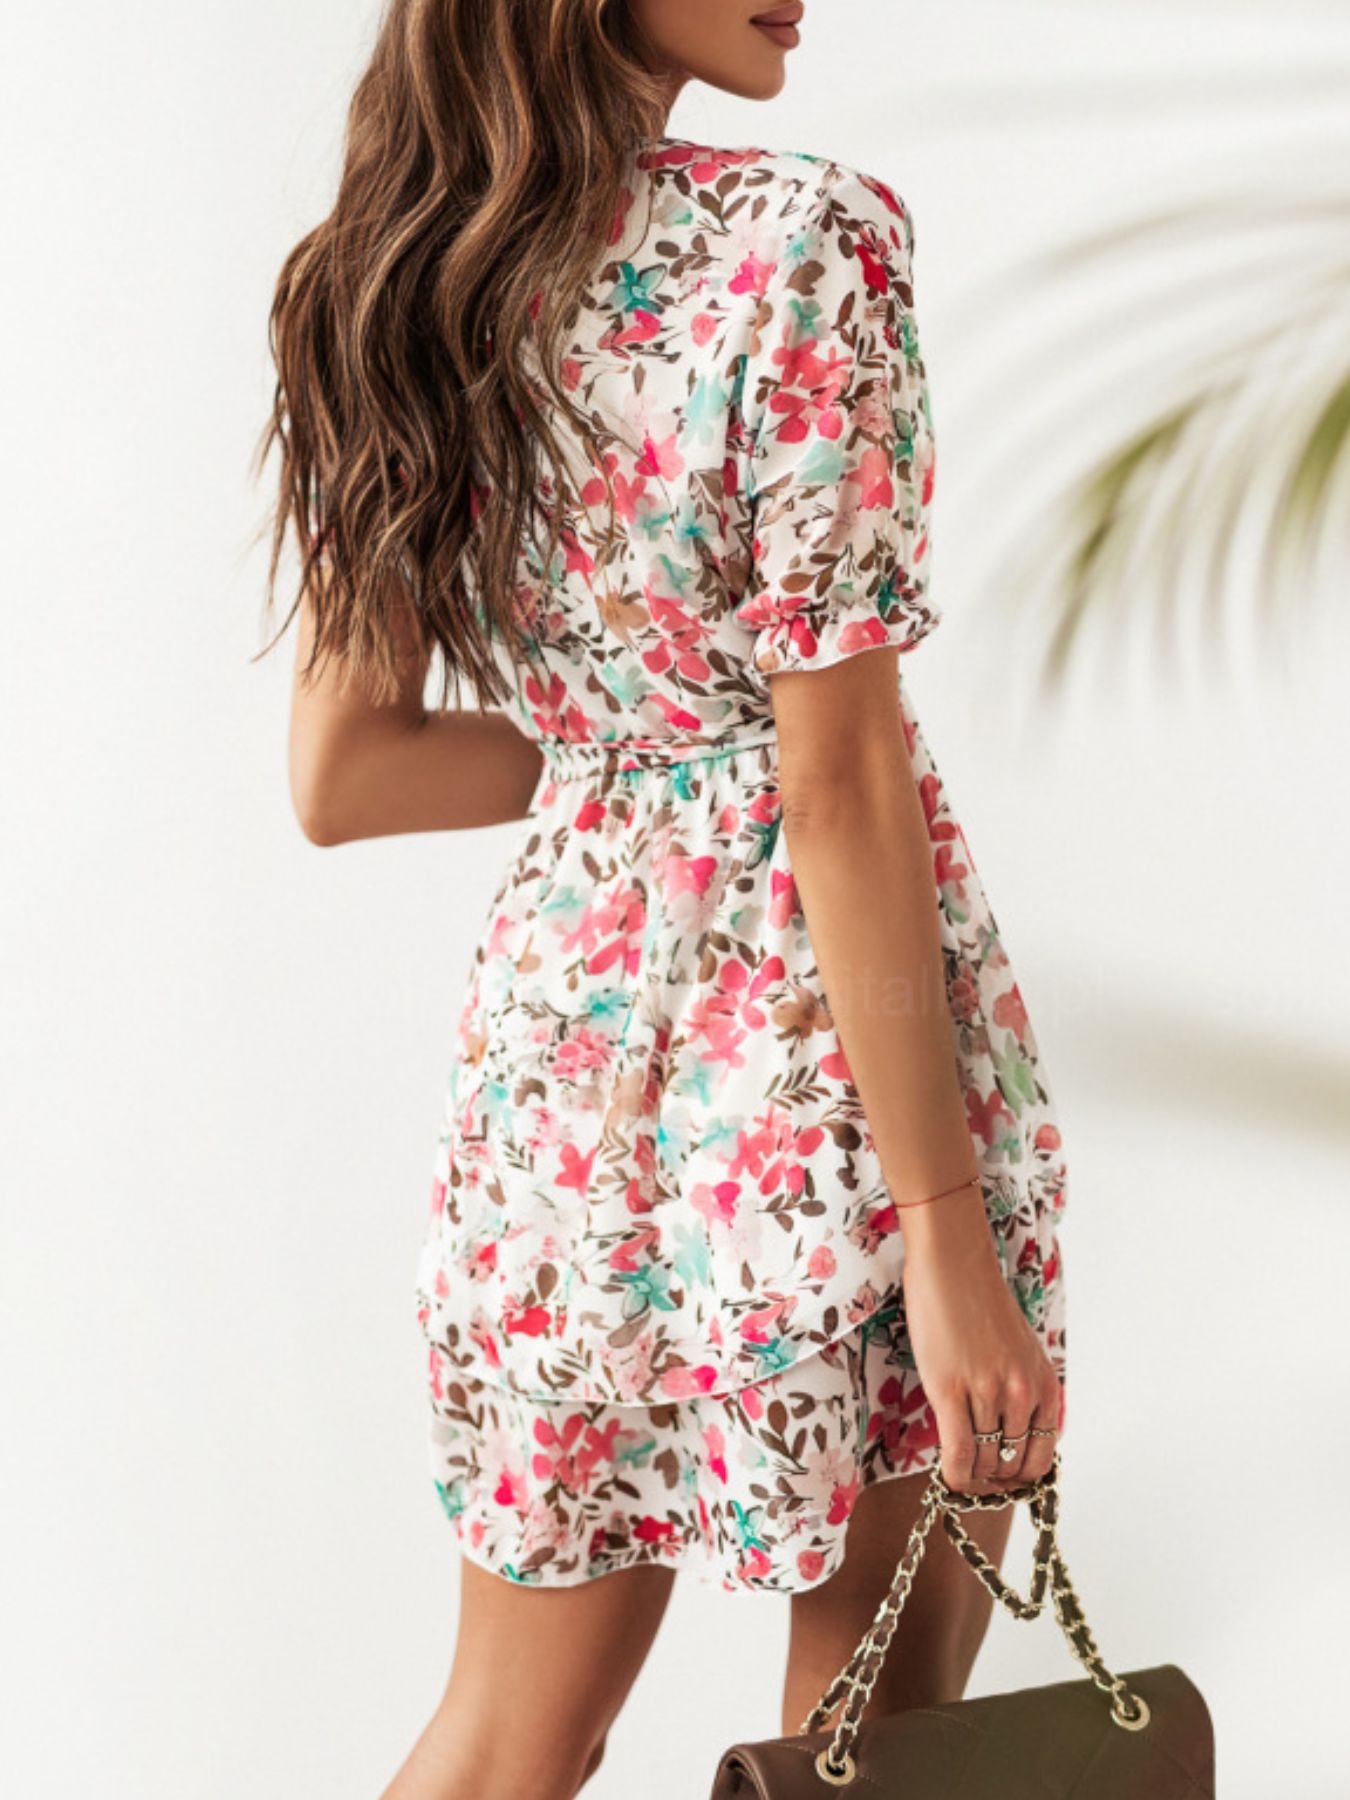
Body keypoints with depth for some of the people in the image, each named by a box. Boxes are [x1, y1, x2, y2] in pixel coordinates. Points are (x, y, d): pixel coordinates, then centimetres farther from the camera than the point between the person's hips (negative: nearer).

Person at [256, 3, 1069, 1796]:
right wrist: (952, 1231, -14)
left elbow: (340, 775, 4)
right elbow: (841, 787, -19)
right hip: (827, 1041, -5)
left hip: (560, 1026, 6)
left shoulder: (380, 285, 2)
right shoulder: (807, 242, -16)